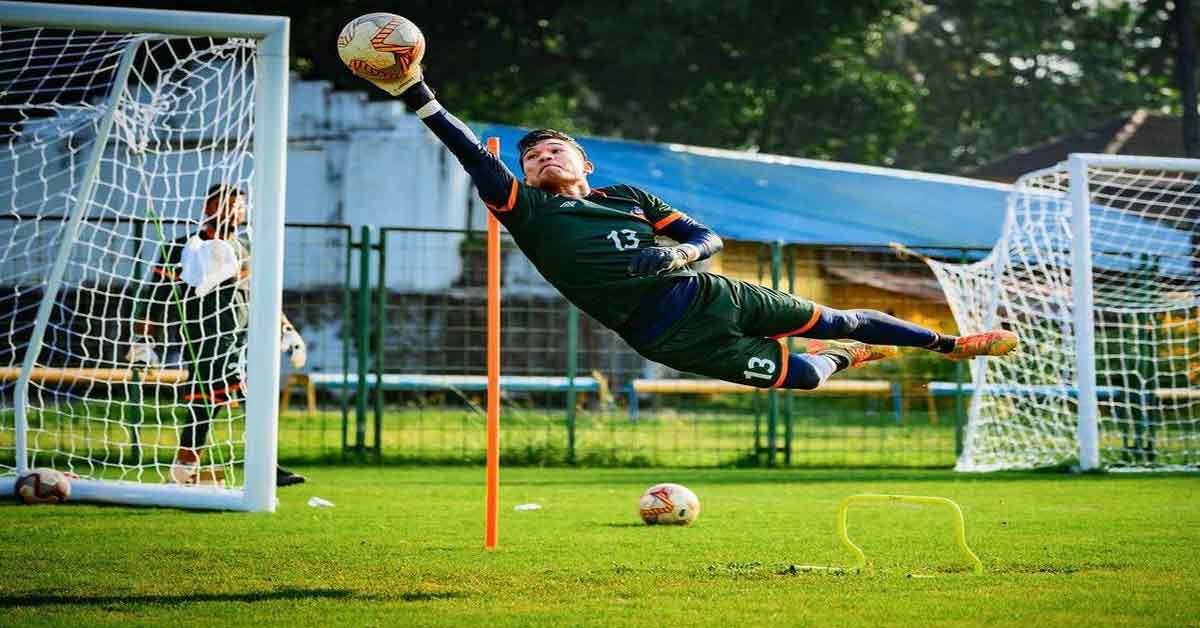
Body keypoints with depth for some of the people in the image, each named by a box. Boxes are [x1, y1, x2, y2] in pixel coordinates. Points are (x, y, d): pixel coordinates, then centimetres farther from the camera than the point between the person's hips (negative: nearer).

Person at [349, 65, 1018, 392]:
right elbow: (478, 160, -11)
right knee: (801, 374, -3)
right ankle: (850, 359, 32)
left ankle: (949, 341, 30)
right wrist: (420, 99, -22)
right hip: (671, 338, -3)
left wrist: (680, 255, -11)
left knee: (833, 321, 8)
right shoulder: (530, 214, 4)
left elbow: (710, 238, 13)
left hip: (706, 294, 3)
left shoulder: (629, 197, 15)